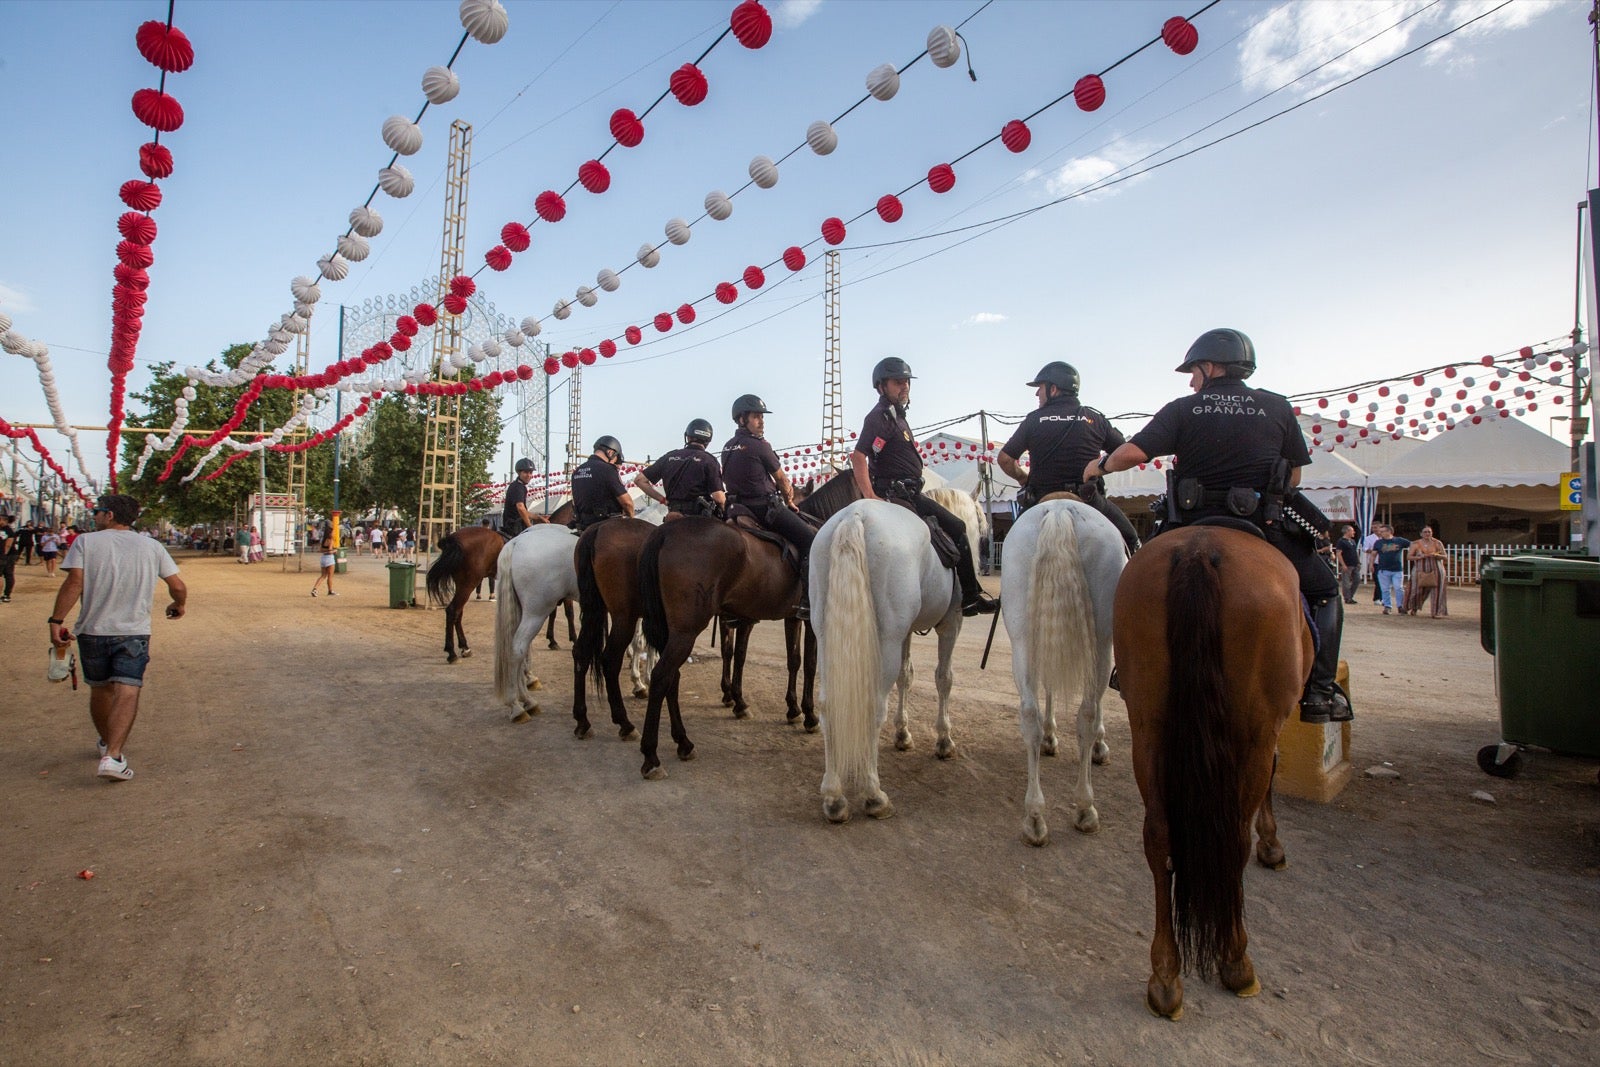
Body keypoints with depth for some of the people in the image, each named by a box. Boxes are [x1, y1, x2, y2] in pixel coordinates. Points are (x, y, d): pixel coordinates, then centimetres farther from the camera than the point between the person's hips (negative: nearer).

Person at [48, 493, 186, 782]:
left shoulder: (85, 542, 0)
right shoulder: (152, 547, 5)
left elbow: (75, 582, -12)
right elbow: (178, 586, 3)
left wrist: (57, 620, -11)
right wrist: (179, 604, 23)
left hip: (92, 630, 1)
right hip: (134, 632, -1)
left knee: (100, 689, 18)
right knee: (127, 692, -7)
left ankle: (106, 743, 37)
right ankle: (113, 756, -21)